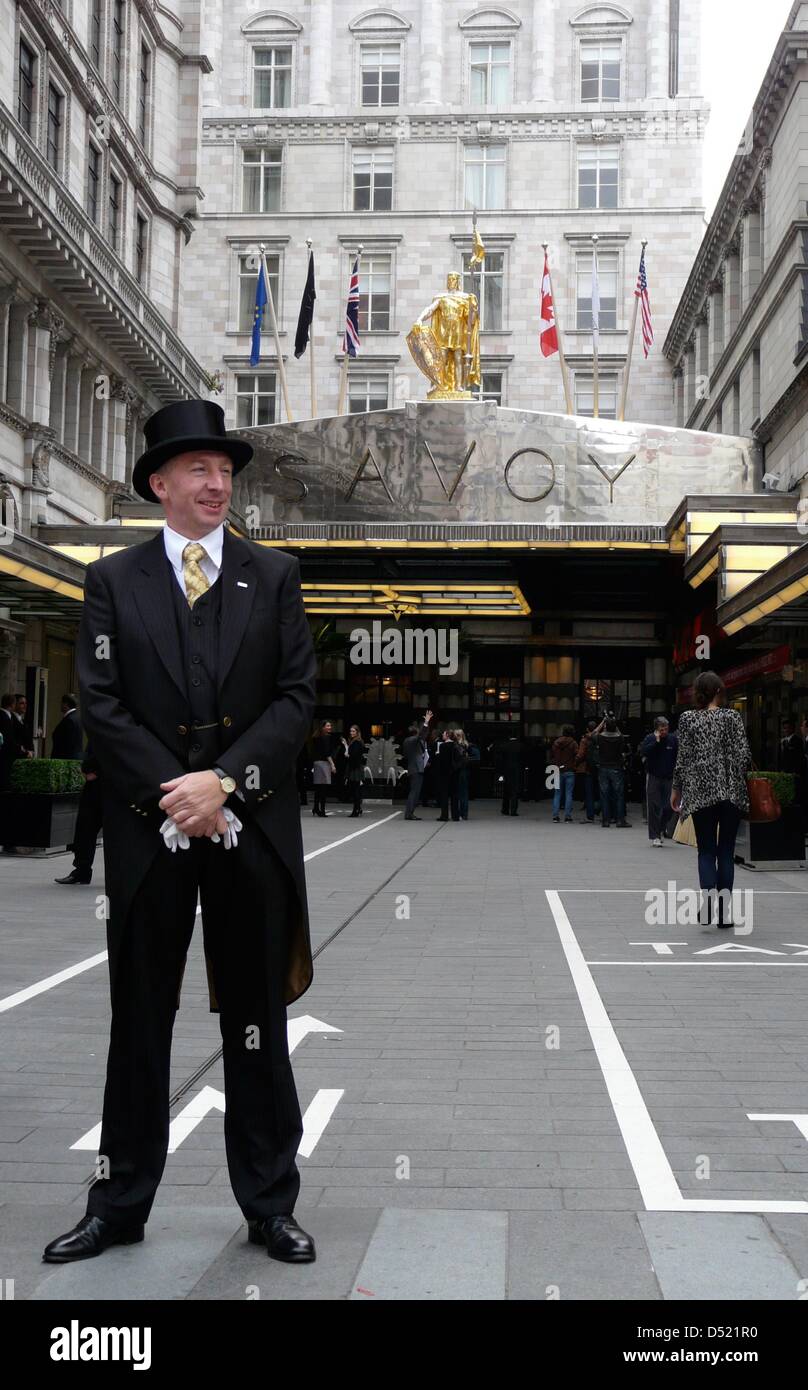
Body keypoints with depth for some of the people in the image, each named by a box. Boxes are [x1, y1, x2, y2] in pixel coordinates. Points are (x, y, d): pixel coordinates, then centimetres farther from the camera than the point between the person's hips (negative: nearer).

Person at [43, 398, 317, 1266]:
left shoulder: (274, 577, 8)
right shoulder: (113, 581, 5)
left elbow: (296, 696, 0)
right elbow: (101, 704, -2)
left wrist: (224, 781, -12)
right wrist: (174, 796, -12)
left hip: (251, 829, 1)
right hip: (149, 830, 0)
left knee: (257, 1023, 8)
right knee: (139, 1023, 9)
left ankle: (270, 1205, 19)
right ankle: (119, 1205, 21)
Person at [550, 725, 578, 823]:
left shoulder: (556, 742, 4)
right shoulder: (573, 743, -8)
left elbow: (551, 756, 9)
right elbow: (577, 756, -13)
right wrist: (573, 765, 1)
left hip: (558, 771, 3)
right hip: (569, 771, -3)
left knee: (557, 793, 9)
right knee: (568, 794, 1)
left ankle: (555, 816, 3)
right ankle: (568, 816, -3)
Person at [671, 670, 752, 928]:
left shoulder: (688, 718, 0)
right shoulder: (732, 717, -2)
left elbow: (683, 757, 0)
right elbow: (744, 755, -6)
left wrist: (676, 789, 10)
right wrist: (738, 778, 14)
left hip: (700, 791, 0)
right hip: (731, 791, 0)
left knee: (706, 850, 7)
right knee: (726, 851, 8)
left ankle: (707, 901, -16)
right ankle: (723, 912, 9)